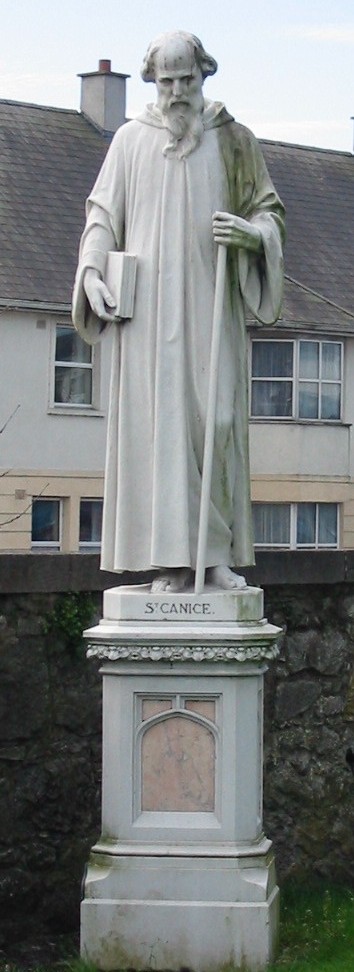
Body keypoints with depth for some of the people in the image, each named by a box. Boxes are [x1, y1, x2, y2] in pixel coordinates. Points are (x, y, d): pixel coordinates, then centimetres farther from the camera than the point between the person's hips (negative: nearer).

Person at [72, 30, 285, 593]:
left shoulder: (234, 141, 9)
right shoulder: (131, 141, 9)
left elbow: (270, 210, 9)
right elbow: (102, 214, 9)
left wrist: (250, 232, -14)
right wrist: (92, 273, -7)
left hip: (212, 308, 0)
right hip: (149, 309, 0)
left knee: (217, 420, -6)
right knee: (158, 422, -5)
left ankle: (219, 554, 1)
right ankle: (171, 560, -5)